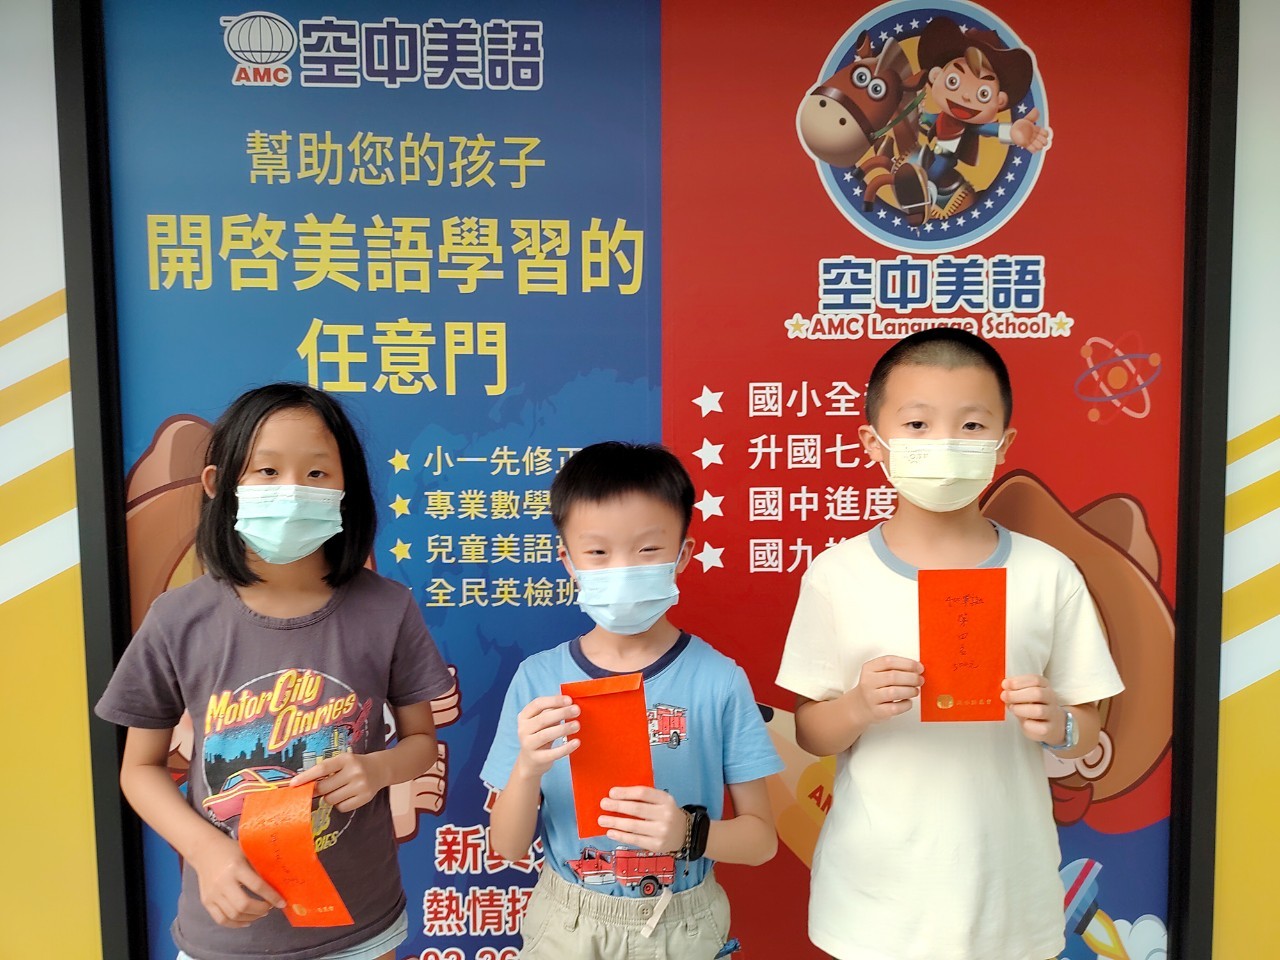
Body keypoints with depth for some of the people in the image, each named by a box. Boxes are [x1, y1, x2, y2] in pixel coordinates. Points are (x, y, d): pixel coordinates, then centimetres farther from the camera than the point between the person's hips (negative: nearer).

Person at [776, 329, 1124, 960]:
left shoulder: (1048, 574, -4)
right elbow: (810, 733, -4)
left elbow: (1086, 731, 2)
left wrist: (1056, 725, -18)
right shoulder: (836, 575, -8)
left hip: (1004, 886, 1)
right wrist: (858, 707, -23)